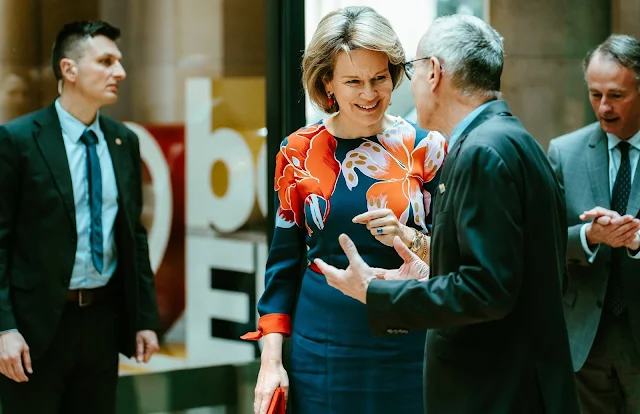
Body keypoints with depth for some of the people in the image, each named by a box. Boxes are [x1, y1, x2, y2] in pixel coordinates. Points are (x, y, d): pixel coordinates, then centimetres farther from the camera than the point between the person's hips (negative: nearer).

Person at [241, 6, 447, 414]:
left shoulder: (426, 148, -3)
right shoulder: (300, 152, 0)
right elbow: (284, 262, 5)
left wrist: (409, 238, -19)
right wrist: (271, 361, -1)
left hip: (407, 347, 0)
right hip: (323, 348, 1)